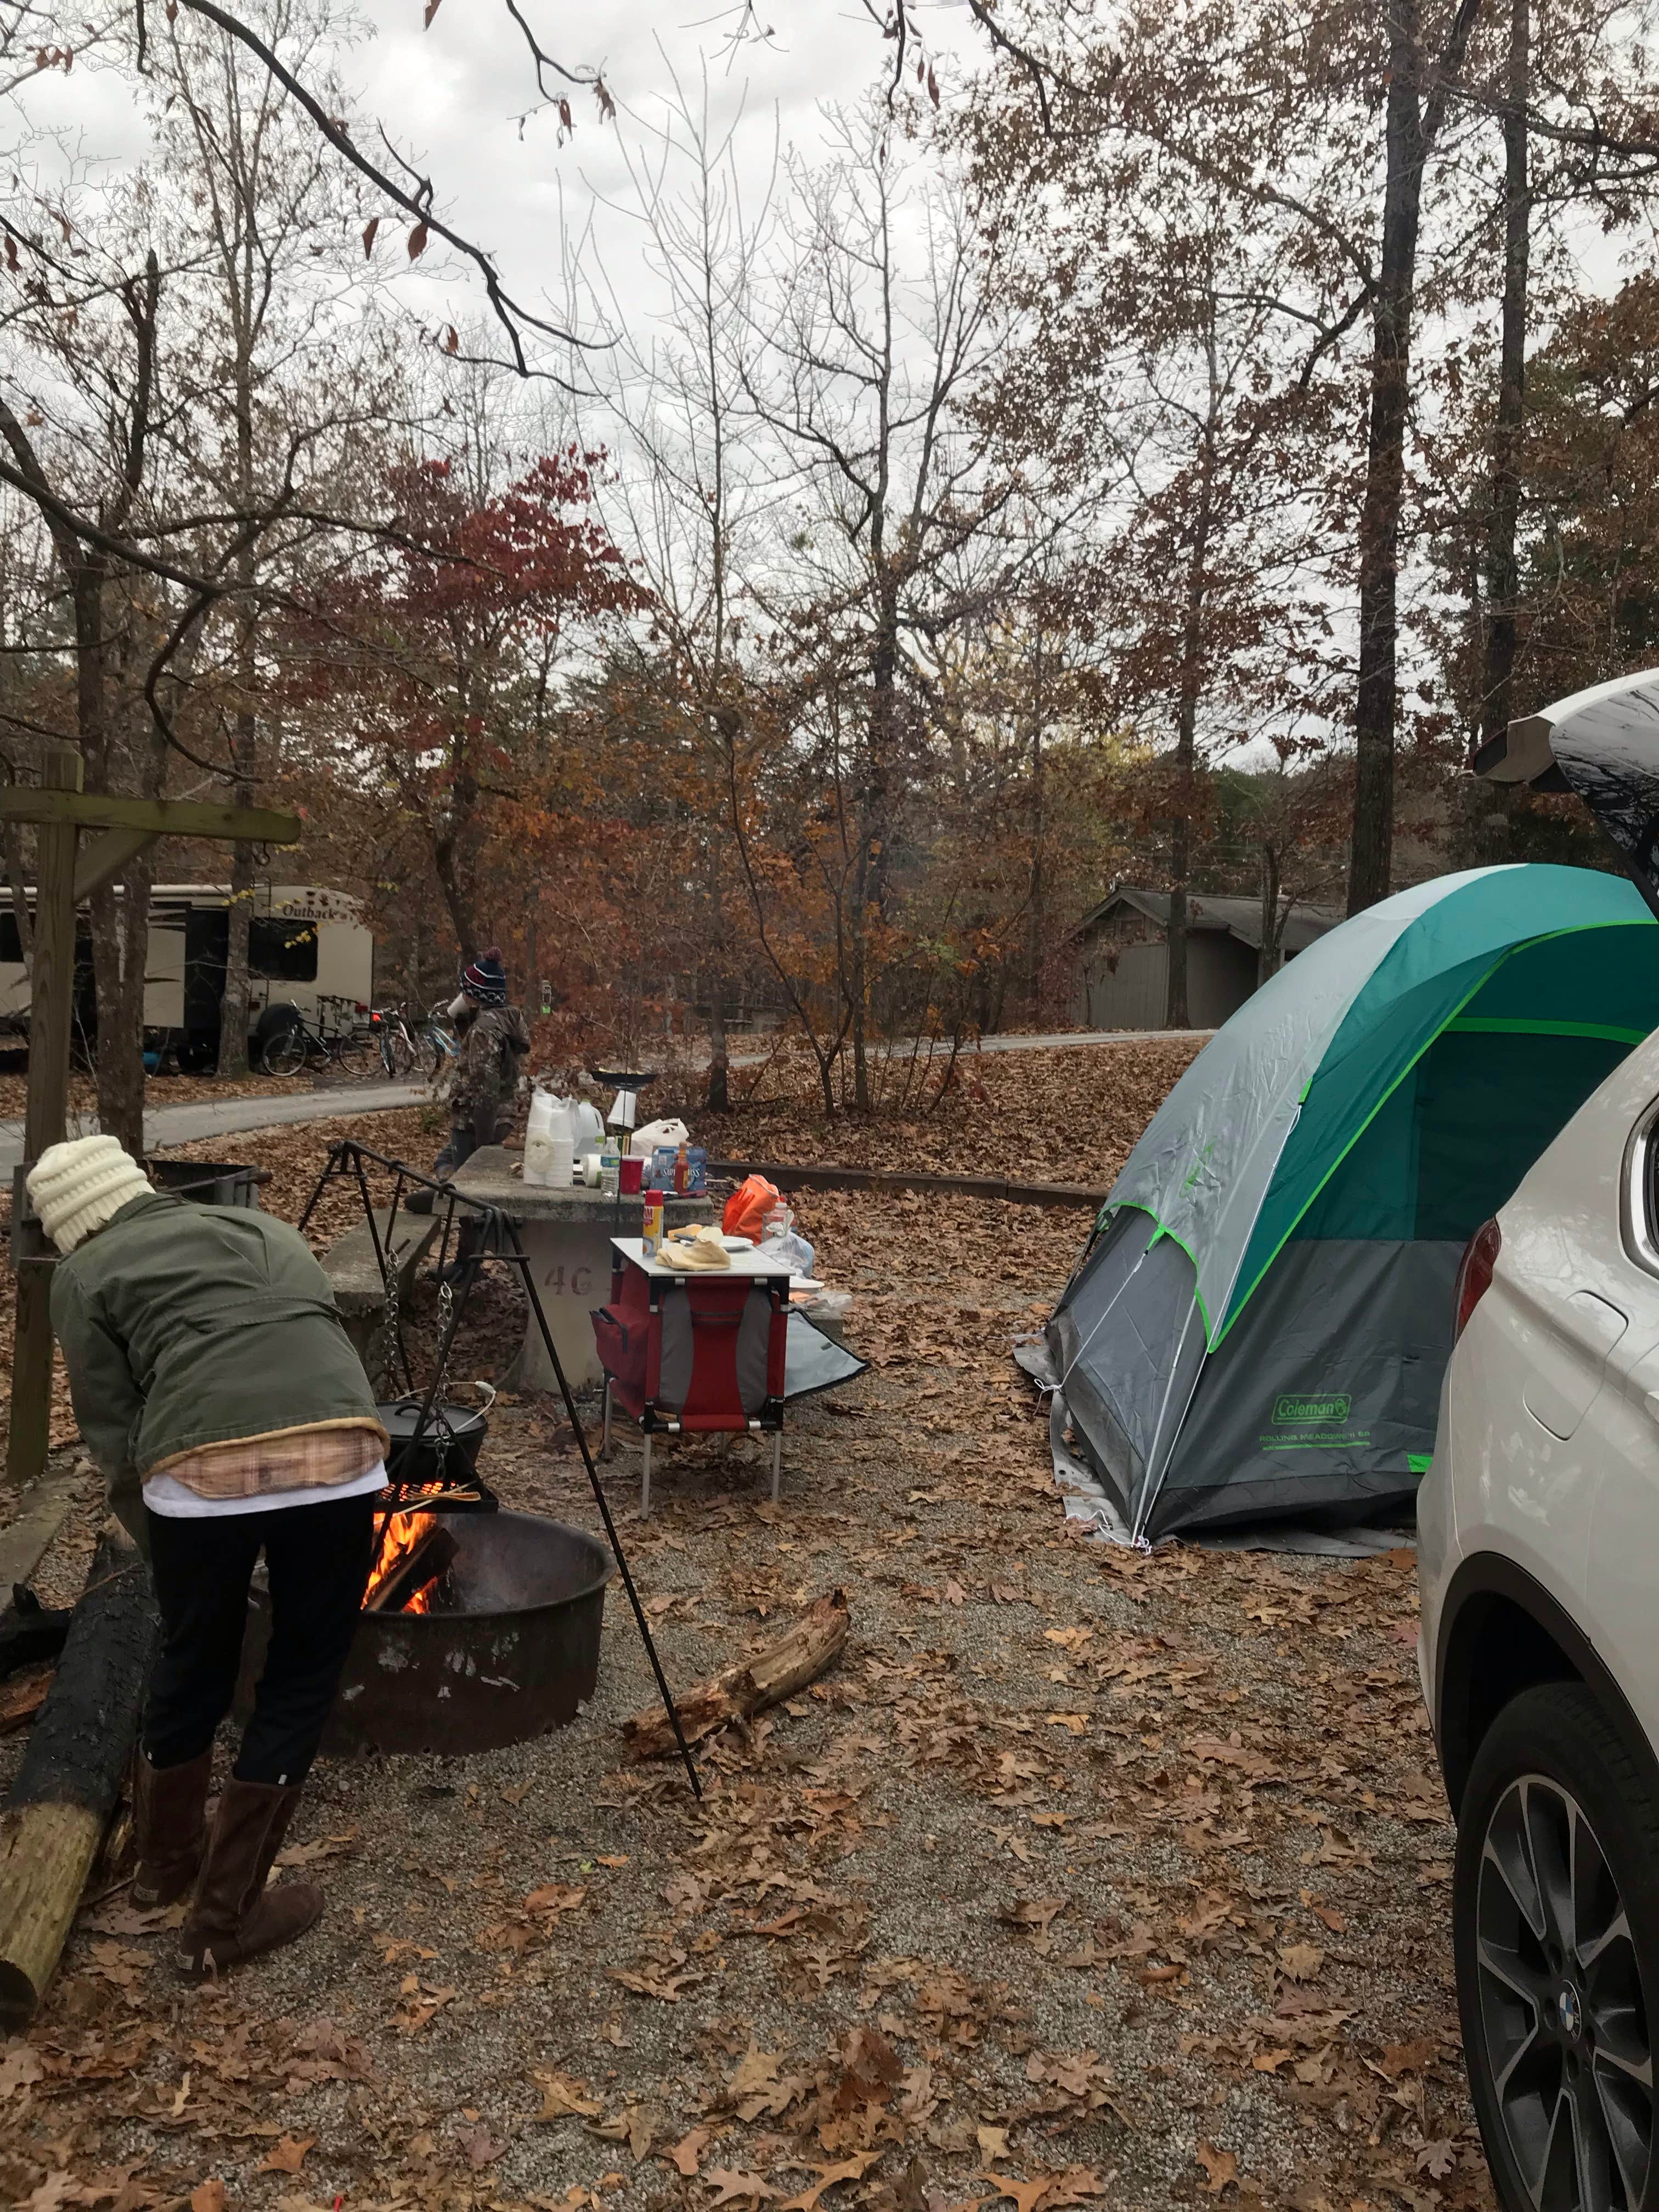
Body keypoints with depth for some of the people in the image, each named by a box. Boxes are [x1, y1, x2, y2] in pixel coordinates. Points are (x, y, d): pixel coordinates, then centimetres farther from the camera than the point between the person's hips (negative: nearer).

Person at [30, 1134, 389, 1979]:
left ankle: (164, 1863, 47)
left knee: (191, 1670, 24)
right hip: (341, 1451, 2)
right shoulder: (262, 1226, 31)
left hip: (203, 1471, -1)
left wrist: (158, 1542, 28)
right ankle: (225, 1919, 26)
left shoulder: (84, 1276, 19)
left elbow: (114, 1438, 14)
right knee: (300, 1683, 18)